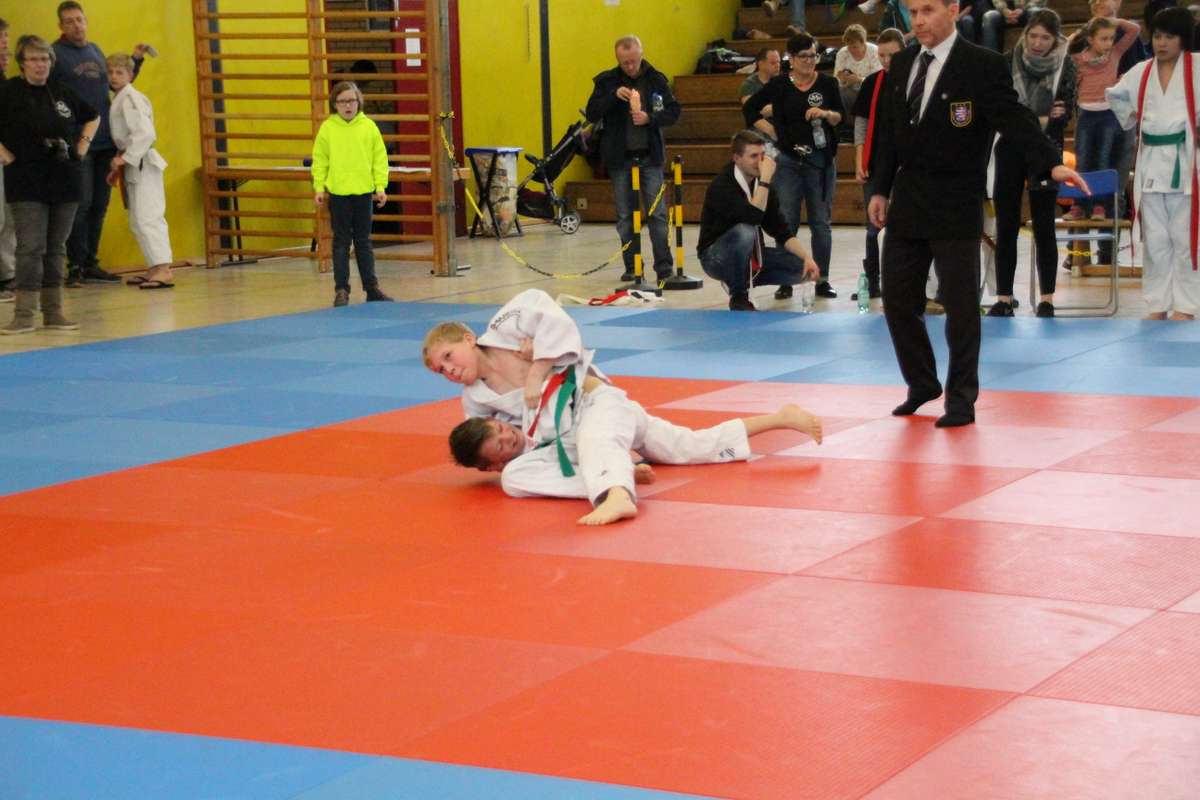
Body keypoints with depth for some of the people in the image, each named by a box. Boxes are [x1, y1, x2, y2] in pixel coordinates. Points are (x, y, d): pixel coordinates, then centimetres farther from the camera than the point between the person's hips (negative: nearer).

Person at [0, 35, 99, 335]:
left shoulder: (62, 92, 8)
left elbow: (93, 117, 23)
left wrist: (82, 146, 11)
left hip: (64, 181, 5)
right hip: (27, 183, -5)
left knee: (56, 248, 9)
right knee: (31, 248, -9)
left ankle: (53, 313, 15)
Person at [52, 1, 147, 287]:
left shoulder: (95, 50, 16)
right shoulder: (55, 54, -3)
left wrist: (136, 59, 17)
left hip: (105, 141, 6)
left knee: (99, 205, 8)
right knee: (81, 203, -7)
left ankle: (90, 264, 16)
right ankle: (76, 266, 0)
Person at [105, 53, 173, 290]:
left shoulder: (131, 99, -14)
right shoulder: (119, 99, 15)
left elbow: (145, 133, -24)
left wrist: (125, 158, -21)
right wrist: (119, 166, 18)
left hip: (142, 164, -10)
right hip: (134, 164, 10)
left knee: (145, 218, -14)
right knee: (139, 220, 14)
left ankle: (163, 270, -18)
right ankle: (155, 269, 20)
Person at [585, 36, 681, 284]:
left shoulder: (656, 80, 0)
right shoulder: (606, 81, 0)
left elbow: (673, 112, 1)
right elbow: (592, 115, -5)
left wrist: (649, 118, -17)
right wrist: (613, 96, -19)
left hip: (650, 157, -1)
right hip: (620, 158, 1)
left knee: (657, 213, -3)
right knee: (625, 217, 5)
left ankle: (664, 266, -1)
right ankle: (632, 267, 11)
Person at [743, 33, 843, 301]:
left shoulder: (828, 83, 3)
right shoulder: (779, 85, 2)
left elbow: (841, 117, -2)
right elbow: (750, 107, 12)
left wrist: (825, 114, -21)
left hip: (821, 159, 0)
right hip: (788, 159, 0)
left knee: (821, 221, 4)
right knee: (787, 221, 2)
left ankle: (822, 280, 10)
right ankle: (785, 280, 7)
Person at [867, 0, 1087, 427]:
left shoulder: (982, 65, -10)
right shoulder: (901, 64, 9)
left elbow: (1015, 118, -19)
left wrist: (1052, 164, -32)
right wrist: (880, 189, 11)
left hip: (955, 204, -6)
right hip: (907, 200, 6)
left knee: (960, 303, -1)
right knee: (897, 298, 10)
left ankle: (961, 399, 11)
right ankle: (922, 385, 28)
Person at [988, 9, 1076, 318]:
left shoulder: (1065, 66, -4)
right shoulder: (1008, 62, -4)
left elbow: (1065, 114, -7)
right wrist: (1040, 120, -14)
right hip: (1011, 151, 1)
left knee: (1044, 227, 3)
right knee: (1006, 226, 2)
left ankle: (1047, 300, 8)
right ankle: (1004, 299, 7)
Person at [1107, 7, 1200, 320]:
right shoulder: (1141, 73, 9)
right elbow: (1116, 95, 26)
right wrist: (1131, 121, 15)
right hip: (1151, 162, 4)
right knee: (1155, 240, 10)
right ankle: (1158, 305, 18)